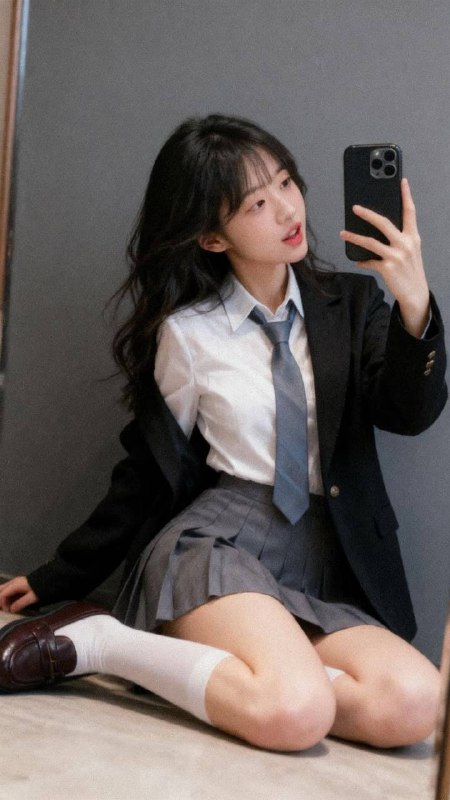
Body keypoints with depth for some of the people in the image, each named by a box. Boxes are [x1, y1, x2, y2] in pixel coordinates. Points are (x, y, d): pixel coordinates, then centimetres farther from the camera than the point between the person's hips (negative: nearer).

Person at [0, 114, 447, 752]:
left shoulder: (350, 303, 8)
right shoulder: (188, 332, 2)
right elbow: (151, 471, 11)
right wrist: (60, 579, 12)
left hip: (326, 571, 3)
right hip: (219, 542, -3)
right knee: (293, 714, -34)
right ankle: (94, 641, -13)